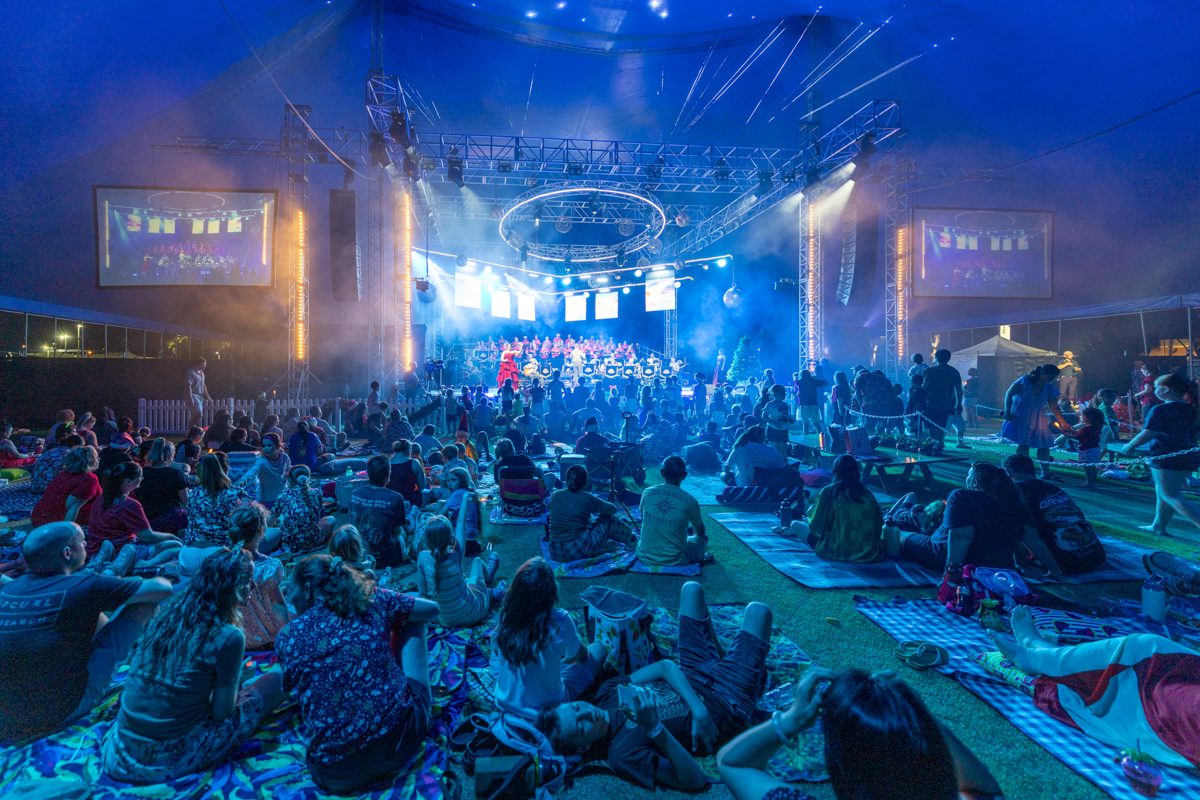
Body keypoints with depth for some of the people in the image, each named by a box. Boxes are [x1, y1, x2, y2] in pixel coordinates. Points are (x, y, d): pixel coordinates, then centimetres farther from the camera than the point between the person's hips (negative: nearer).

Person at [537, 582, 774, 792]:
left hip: (692, 679, 6)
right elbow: (696, 781, -37)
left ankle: (721, 653, 41)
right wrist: (654, 728, -50)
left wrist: (699, 712, -27)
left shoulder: (607, 692, -14)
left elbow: (666, 666, -15)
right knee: (757, 611, 1)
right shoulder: (622, 754, -33)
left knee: (692, 589, 13)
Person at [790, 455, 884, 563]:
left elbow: (817, 527, -3)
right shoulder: (867, 493, 2)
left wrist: (809, 520, 19)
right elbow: (878, 529, 7)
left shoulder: (828, 492, -7)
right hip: (869, 555, 2)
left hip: (836, 553, -2)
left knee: (795, 524, 13)